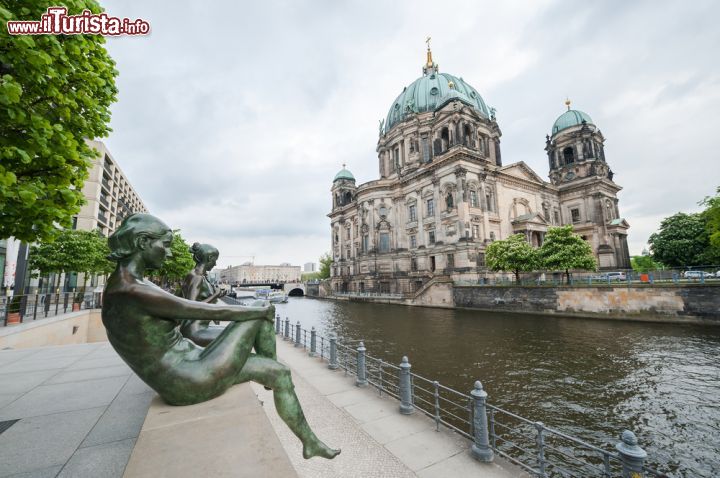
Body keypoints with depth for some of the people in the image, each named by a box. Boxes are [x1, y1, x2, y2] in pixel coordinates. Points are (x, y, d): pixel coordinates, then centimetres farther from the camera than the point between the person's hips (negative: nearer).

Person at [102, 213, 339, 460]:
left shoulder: (125, 285, 8)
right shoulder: (133, 291, -26)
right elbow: (214, 312, -24)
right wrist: (262, 310, -9)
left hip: (185, 373, 10)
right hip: (190, 382, -10)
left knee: (280, 373, 10)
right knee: (261, 314, -4)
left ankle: (310, 442, 30)